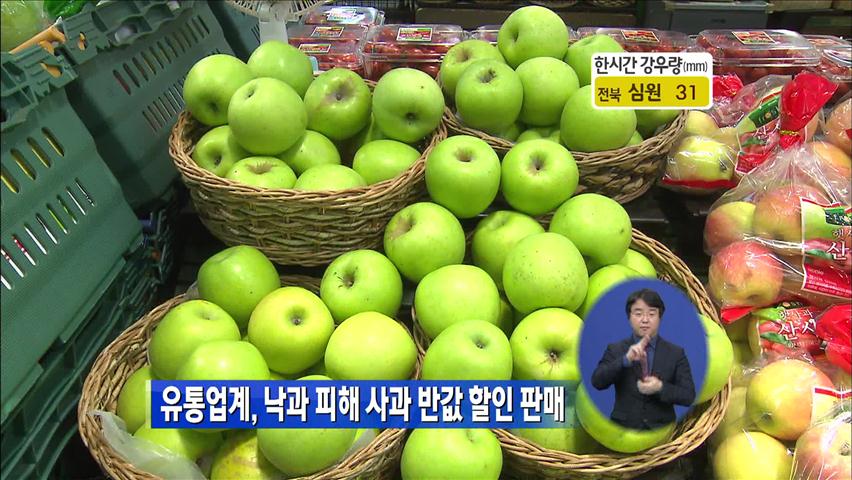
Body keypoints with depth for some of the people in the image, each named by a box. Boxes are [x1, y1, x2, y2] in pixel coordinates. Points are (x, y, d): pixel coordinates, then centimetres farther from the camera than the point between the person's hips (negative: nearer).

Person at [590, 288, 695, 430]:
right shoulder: (615, 349, 3)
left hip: (661, 430, 0)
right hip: (624, 429, 0)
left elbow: (689, 396, 0)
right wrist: (626, 359, -21)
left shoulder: (676, 353, 5)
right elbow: (597, 382, -10)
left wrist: (661, 388, -17)